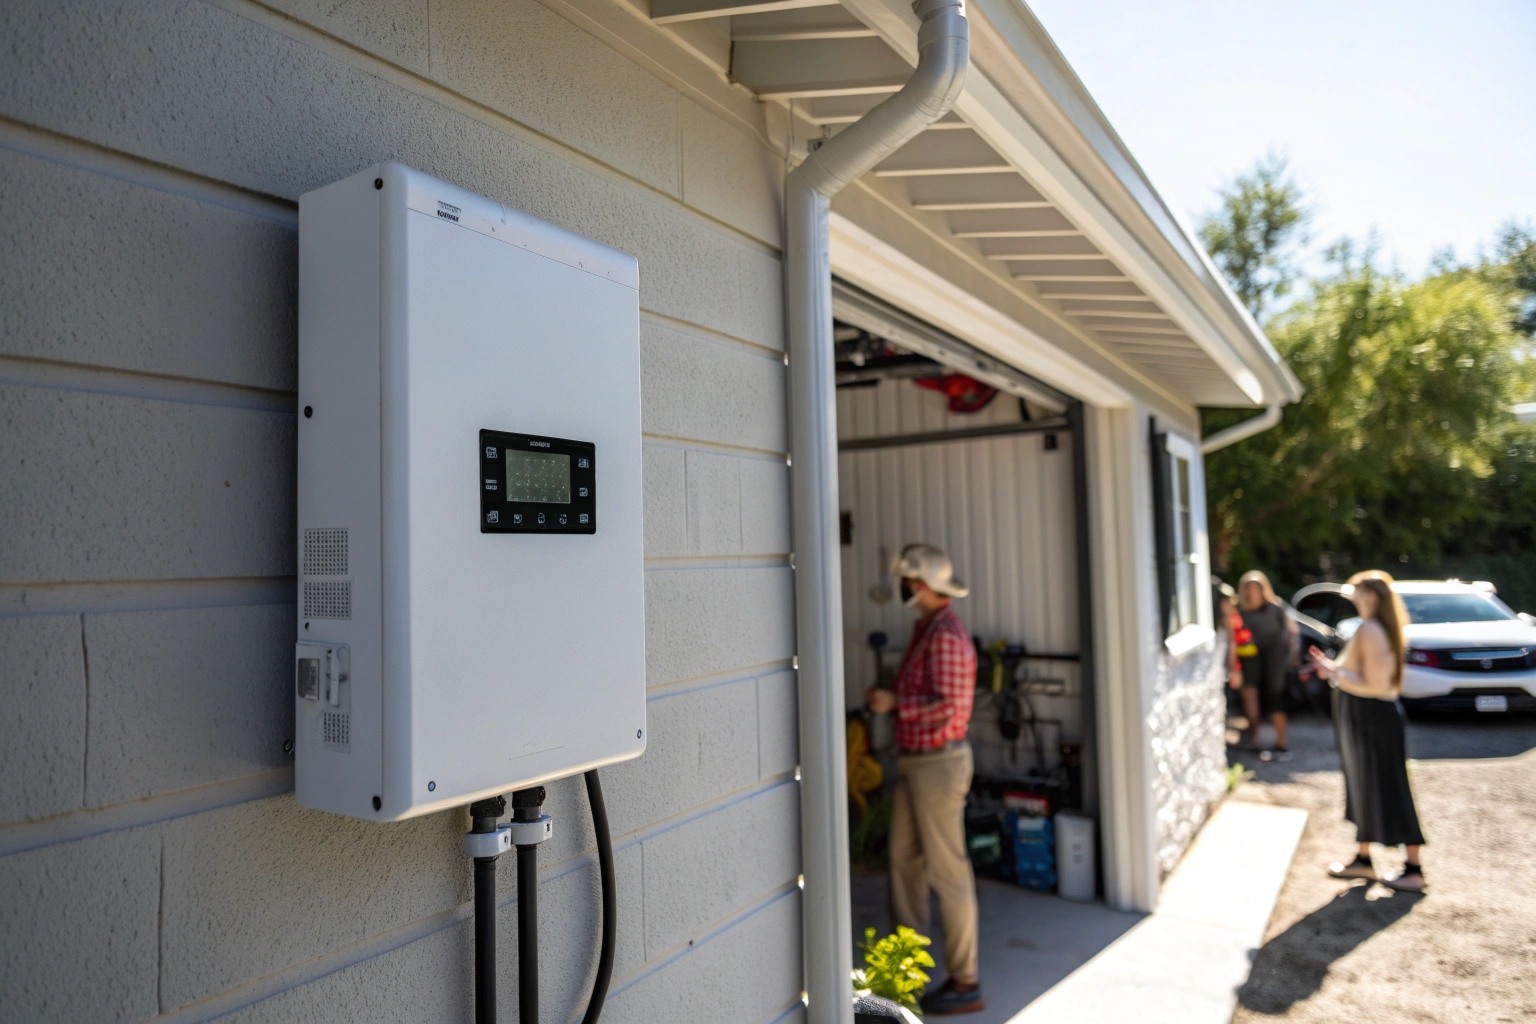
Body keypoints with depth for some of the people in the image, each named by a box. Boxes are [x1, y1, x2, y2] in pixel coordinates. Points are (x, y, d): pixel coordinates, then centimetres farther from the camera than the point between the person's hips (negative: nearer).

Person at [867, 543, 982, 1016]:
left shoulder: (945, 635, -20)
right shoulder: (926, 629, 11)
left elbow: (948, 707, -26)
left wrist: (894, 702, -19)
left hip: (938, 764, -10)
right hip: (915, 763, 10)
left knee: (947, 871, 1)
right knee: (904, 859, 17)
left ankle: (964, 983, 14)